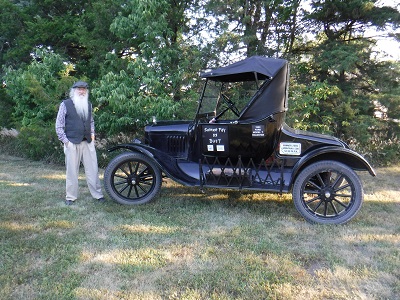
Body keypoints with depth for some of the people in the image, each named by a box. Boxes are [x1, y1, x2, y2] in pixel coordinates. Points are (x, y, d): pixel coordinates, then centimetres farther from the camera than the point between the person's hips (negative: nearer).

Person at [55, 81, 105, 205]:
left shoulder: (88, 105, 12)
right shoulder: (65, 104, -2)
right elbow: (59, 125, -2)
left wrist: (92, 134, 11)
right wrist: (65, 141, -7)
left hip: (88, 142, 4)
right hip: (72, 143, -4)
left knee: (93, 169, 7)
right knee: (72, 171, 4)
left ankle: (98, 194, 17)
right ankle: (70, 197, 16)